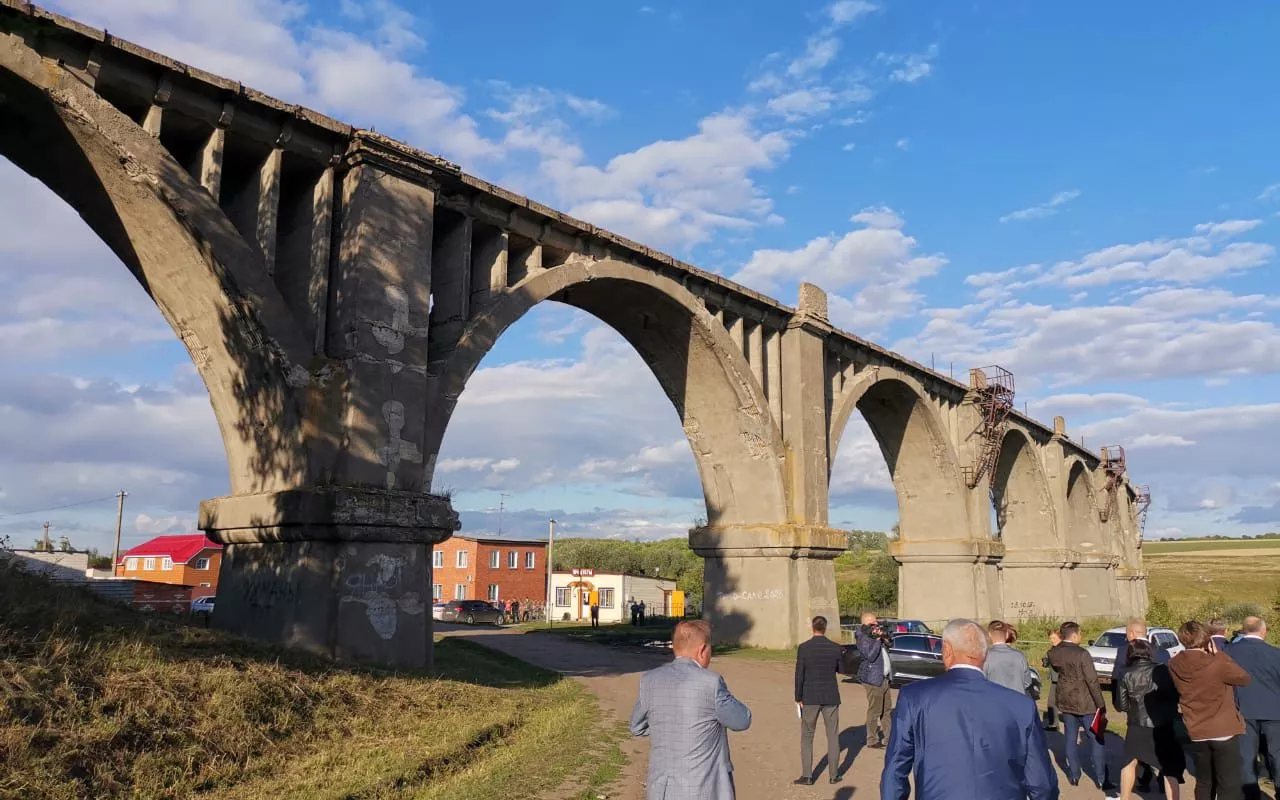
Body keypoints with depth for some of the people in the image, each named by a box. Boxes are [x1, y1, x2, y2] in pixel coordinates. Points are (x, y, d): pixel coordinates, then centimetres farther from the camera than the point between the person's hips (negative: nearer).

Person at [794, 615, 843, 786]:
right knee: (833, 736, 12)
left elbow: (799, 675, -9)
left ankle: (807, 775, 7)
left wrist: (798, 698, 0)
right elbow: (840, 669, 10)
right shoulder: (835, 648, -5)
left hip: (810, 698, -2)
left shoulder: (804, 648, -11)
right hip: (831, 697, 2)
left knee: (807, 736, 8)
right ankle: (834, 774, 15)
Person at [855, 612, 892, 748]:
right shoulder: (863, 638, -14)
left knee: (887, 709, 16)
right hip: (873, 679, -10)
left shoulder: (874, 636, 14)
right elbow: (870, 655, -24)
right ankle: (872, 740, 4)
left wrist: (882, 636, 3)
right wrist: (877, 639, -18)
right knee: (874, 711, -4)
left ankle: (888, 736, 25)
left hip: (883, 678, 10)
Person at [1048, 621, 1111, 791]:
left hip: (1066, 702, 5)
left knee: (1071, 739, 13)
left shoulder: (1053, 653, -3)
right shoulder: (1082, 654, -20)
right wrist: (1101, 704, -10)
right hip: (1085, 703, -5)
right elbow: (1092, 681, -19)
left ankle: (1074, 776, 18)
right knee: (1095, 740, 7)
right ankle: (1101, 779, 11)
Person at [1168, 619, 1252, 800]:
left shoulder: (1175, 665, -5)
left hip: (1196, 734, 4)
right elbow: (1245, 678, -3)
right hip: (1224, 732, -4)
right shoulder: (1218, 663, -20)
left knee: (1204, 784, 18)